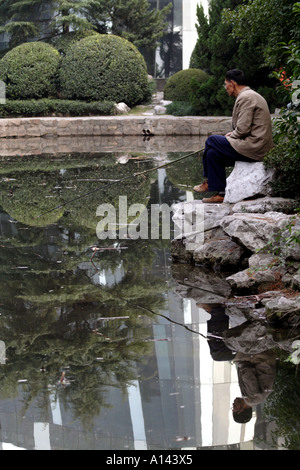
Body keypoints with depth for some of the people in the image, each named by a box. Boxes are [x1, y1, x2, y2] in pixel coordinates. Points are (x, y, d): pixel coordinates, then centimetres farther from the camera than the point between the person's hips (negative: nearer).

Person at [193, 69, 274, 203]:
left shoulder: (245, 97, -14)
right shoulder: (251, 95, 20)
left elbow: (243, 129, -20)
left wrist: (231, 136, -2)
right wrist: (232, 134, 13)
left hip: (253, 147, -10)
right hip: (259, 147, 10)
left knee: (211, 141, -3)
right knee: (213, 152, 10)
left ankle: (209, 182, 12)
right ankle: (221, 193, 10)